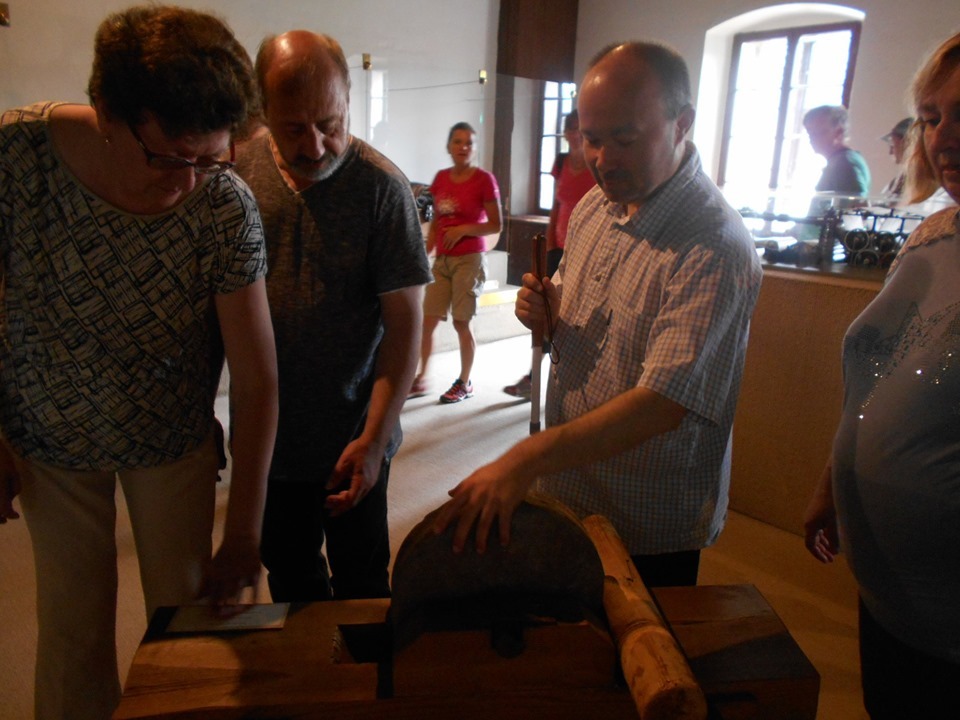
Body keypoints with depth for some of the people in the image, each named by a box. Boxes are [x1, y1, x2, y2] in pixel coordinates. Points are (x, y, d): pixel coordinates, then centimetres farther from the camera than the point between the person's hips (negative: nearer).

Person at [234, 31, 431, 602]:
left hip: (353, 437, -3)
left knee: (360, 581, 16)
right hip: (264, 432, 4)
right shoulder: (239, 169, -5)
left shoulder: (382, 185, -14)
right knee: (288, 575, 23)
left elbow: (405, 322, -13)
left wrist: (374, 438, -18)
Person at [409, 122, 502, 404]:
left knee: (461, 323, 1)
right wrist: (424, 254, 6)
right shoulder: (441, 178, 8)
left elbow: (496, 225, -7)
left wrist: (463, 229, -18)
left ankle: (465, 383, 17)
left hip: (469, 260, -5)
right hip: (442, 260, 5)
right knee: (427, 321, 4)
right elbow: (435, 222, 14)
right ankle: (420, 380, 17)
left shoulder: (484, 179, -7)